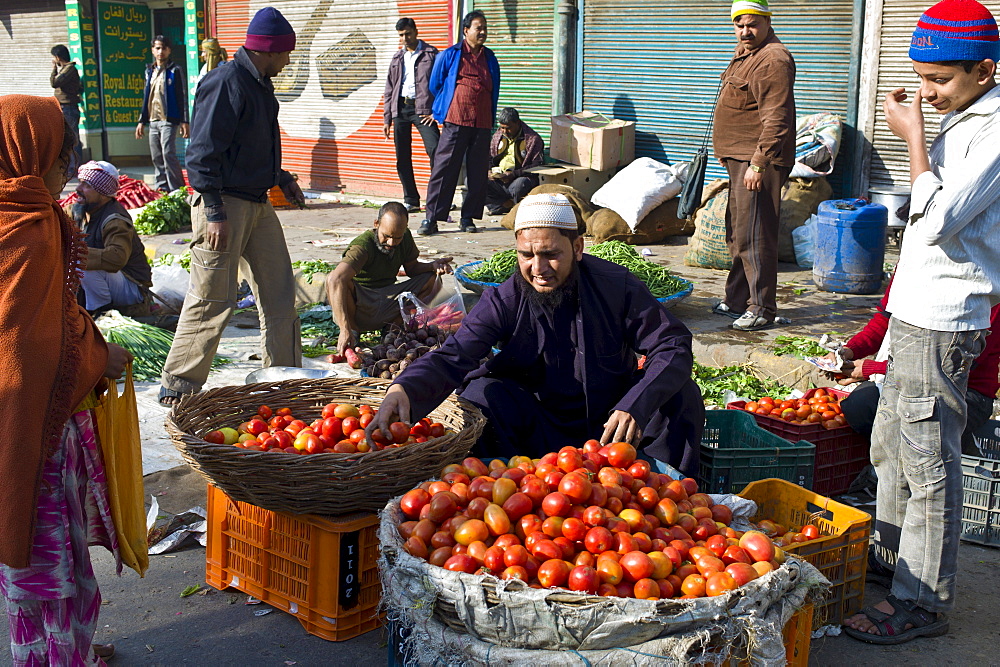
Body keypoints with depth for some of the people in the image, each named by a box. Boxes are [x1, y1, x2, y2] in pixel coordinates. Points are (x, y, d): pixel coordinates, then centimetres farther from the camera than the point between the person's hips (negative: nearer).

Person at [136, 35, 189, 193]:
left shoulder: (175, 70, -2)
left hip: (169, 120, -6)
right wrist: (141, 121, 17)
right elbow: (146, 97, 21)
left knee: (168, 154, -14)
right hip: (153, 121, 6)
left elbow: (183, 96, -5)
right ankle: (162, 188, 13)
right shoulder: (150, 71, 16)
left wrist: (184, 121, -12)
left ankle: (176, 190, -10)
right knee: (156, 157, 6)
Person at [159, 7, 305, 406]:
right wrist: (215, 213, -22)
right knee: (213, 299, -5)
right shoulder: (226, 83, -16)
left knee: (279, 291, 12)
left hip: (258, 204, 10)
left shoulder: (259, 84, 14)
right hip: (225, 205, -9)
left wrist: (281, 177, 17)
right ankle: (178, 387, 6)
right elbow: (203, 154, -20)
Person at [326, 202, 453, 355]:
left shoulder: (405, 237, -3)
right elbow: (336, 280, -40)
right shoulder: (363, 246, -26)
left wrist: (433, 266, -11)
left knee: (433, 281, -5)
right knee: (333, 279, -35)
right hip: (357, 306, -6)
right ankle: (353, 329, -13)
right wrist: (345, 330, -49)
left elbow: (412, 268, 14)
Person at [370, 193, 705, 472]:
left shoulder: (616, 286, -11)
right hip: (541, 432, 0)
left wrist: (636, 406, -32)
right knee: (481, 394, -25)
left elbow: (674, 346, -13)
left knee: (683, 395, -20)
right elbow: (452, 357, -23)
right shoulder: (503, 301, -12)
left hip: (611, 422, 1)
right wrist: (404, 390, -47)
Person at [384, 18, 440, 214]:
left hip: (422, 108, -5)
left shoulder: (431, 54, 4)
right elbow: (389, 90, 20)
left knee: (435, 151, -19)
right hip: (400, 109, 5)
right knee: (402, 157, 4)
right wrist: (387, 118, 13)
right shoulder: (397, 58, 18)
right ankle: (411, 201, 12)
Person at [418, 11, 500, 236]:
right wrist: (441, 111, 19)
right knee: (444, 168, -8)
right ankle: (431, 219, -6)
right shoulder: (450, 55, 5)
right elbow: (435, 86, 14)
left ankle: (468, 218, 12)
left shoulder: (490, 59, 15)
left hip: (482, 123, 4)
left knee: (478, 171, 3)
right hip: (455, 121, -4)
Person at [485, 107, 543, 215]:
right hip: (498, 180, 5)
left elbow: (537, 166, -9)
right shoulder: (498, 135, 16)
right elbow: (489, 158, 25)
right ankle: (509, 204, -19)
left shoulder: (533, 139, -3)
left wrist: (514, 174, -20)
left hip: (520, 179, -5)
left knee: (518, 185, -42)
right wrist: (488, 170, 1)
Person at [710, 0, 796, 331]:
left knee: (754, 236, -10)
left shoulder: (773, 60, -17)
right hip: (739, 159, 11)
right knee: (738, 234, 17)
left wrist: (757, 164, -26)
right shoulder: (745, 54, 17)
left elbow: (776, 121, -23)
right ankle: (736, 300, 27)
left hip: (758, 162, -11)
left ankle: (763, 309, -4)